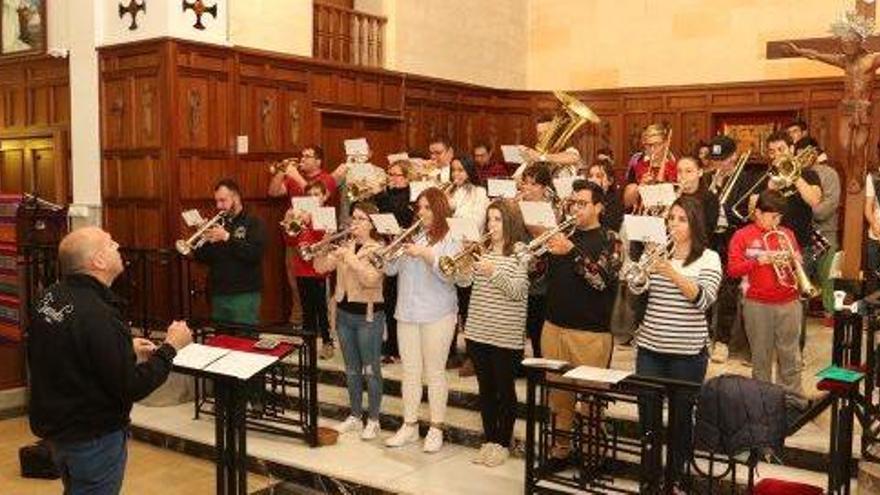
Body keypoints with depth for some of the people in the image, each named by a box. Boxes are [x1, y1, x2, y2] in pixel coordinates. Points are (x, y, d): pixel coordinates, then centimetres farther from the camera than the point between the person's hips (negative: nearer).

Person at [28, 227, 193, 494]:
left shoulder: (50, 298, -2)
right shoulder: (98, 316, -29)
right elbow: (131, 388, -25)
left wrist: (126, 349, 12)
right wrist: (170, 347, -13)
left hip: (54, 424, 8)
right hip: (93, 437, -8)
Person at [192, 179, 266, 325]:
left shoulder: (254, 223, -2)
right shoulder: (217, 223, 15)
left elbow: (255, 254, -18)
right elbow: (201, 258, 12)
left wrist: (227, 237, -22)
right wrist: (204, 241, -8)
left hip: (244, 295, -5)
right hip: (218, 294, 5)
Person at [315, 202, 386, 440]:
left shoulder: (378, 249, -8)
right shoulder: (344, 245, 8)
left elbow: (371, 279, -23)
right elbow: (320, 267, 1)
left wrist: (350, 258, -25)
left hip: (368, 315, -6)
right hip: (344, 313, 6)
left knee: (371, 370, 2)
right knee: (351, 369, 14)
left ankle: (373, 420, 13)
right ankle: (355, 416, 26)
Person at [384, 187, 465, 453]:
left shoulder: (451, 240, -1)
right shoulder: (411, 237, 9)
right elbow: (390, 270, 5)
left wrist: (427, 255, -24)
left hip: (437, 315, -4)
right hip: (407, 313, 4)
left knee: (435, 372, 2)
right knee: (410, 371, 9)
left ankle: (436, 429, 13)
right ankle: (410, 425, 20)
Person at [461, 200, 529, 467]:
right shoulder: (482, 250, 9)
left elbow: (518, 292, -15)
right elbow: (463, 280, 3)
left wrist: (494, 271, -26)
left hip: (506, 335, -5)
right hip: (478, 331, 5)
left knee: (505, 389, 6)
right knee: (485, 388, 13)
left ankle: (503, 443, 18)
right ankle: (489, 440, 25)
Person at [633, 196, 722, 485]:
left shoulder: (708, 258, -1)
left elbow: (703, 299, -16)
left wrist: (673, 273, -26)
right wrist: (645, 267, -18)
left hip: (688, 352, -3)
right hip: (649, 347, 3)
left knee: (681, 414, 8)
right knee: (647, 411, 6)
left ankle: (676, 472, 26)